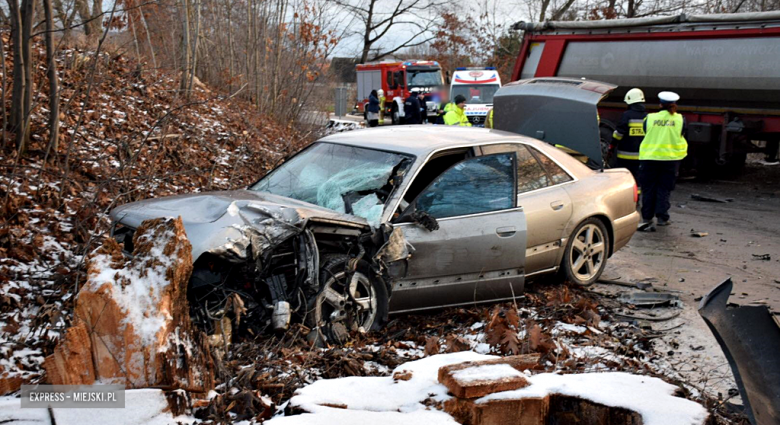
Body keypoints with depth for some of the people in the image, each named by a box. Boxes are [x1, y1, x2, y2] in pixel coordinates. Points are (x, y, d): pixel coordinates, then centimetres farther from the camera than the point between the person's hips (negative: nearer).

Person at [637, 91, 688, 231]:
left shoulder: (650, 118, -1)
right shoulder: (680, 119, 0)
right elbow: (681, 136, 9)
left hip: (649, 157, 0)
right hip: (671, 158, 0)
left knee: (648, 189, 5)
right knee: (664, 188, 9)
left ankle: (647, 218, 2)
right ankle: (662, 216, 6)